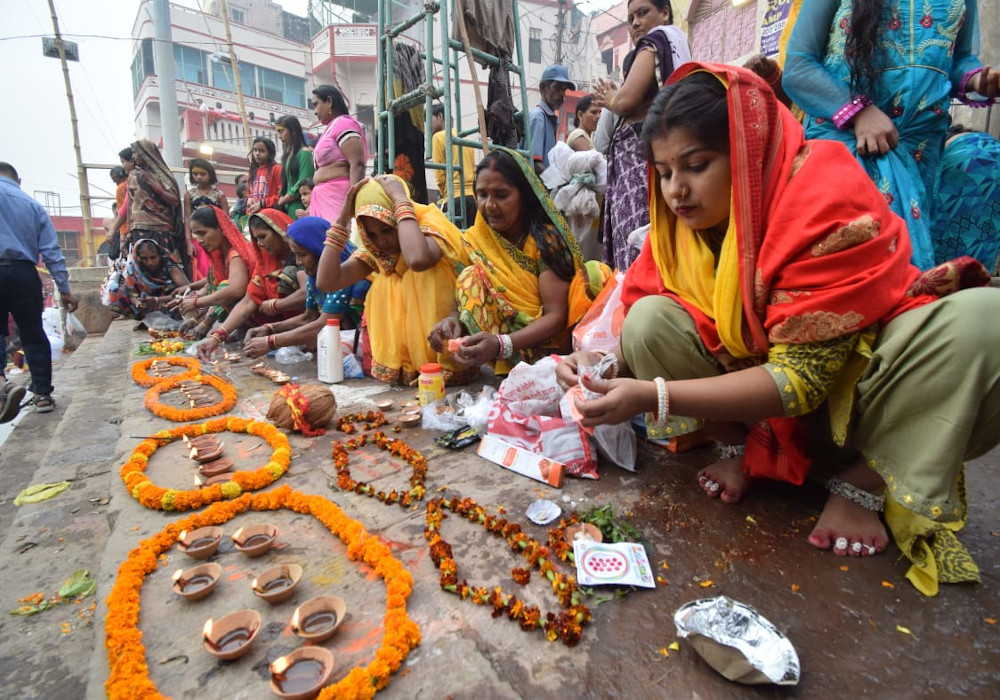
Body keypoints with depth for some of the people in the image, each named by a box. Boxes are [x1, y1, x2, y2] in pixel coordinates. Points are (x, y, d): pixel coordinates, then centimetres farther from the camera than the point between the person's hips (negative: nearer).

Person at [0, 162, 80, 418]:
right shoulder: (33, 204, 13)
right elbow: (51, 251, 8)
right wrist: (64, 289, 7)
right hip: (24, 273, 3)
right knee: (33, 334, 9)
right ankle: (42, 394, 12)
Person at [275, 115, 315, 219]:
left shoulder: (304, 153, -3)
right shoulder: (288, 155, 21)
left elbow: (303, 184, -12)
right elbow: (285, 184, 19)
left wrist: (281, 201, -3)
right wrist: (281, 201, 2)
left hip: (299, 208, -7)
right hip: (288, 208, 7)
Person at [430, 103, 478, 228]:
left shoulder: (438, 137, 0)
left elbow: (440, 174, -4)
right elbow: (473, 169, 18)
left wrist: (444, 193, 9)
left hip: (455, 197, -7)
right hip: (472, 195, 7)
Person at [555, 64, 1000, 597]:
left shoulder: (832, 207, -24)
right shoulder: (679, 218, -8)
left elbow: (802, 377, -29)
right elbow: (637, 319, -5)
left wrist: (653, 396, -37)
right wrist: (603, 364, -28)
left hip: (855, 388, -2)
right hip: (759, 398, 3)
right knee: (651, 320, -20)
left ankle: (868, 481, -9)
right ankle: (738, 448, -3)